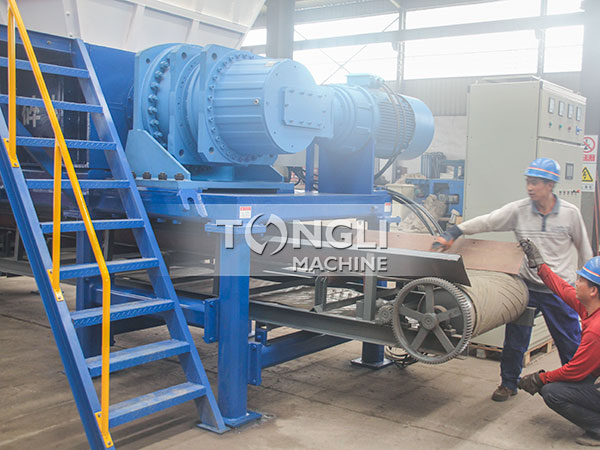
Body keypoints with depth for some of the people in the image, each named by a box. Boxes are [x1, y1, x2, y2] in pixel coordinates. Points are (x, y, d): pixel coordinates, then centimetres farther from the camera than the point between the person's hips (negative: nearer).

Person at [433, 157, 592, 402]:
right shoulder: (518, 210, -6)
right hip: (526, 287, 1)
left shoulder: (570, 213, -5)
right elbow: (486, 221, -11)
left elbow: (584, 249, 7)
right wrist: (452, 233, -21)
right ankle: (508, 383, 28)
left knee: (571, 344, 7)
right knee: (515, 338, 9)